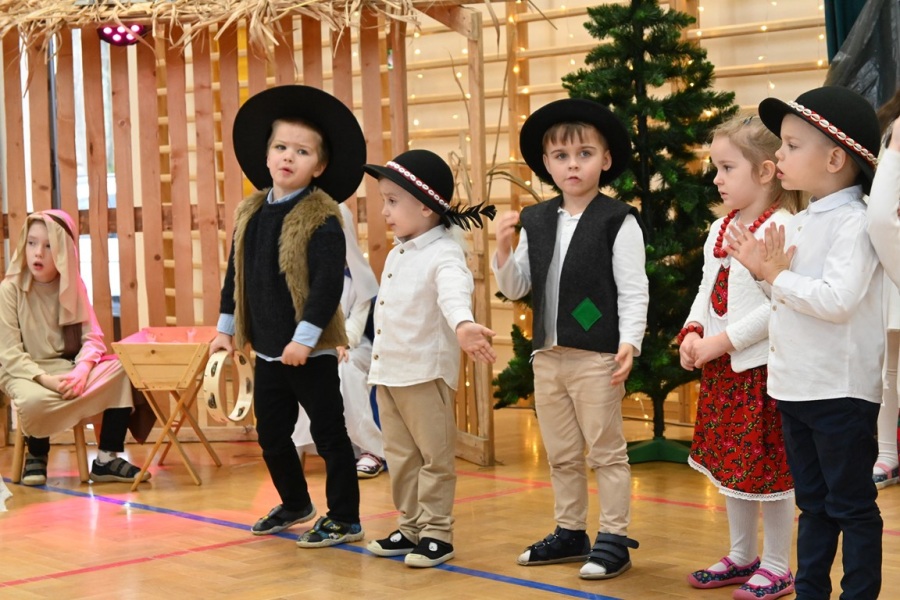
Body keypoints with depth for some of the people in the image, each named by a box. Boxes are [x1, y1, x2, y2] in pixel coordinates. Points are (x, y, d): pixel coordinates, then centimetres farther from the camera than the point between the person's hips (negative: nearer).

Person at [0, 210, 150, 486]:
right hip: (24, 373, -4)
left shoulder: (73, 286, 4)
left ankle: (106, 459, -12)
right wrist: (46, 379, -28)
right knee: (35, 401, -40)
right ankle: (36, 453, -3)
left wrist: (81, 370, -23)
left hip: (68, 369, 4)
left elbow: (92, 338, -2)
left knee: (121, 370, -22)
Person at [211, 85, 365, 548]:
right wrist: (226, 326, 14)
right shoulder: (250, 213, 7)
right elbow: (235, 273, 15)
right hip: (267, 349, 7)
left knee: (329, 433, 3)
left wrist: (305, 337, -24)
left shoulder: (322, 218, -14)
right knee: (271, 433, 16)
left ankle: (344, 518, 15)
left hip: (310, 351, -7)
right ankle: (295, 504, 36)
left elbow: (329, 282, -20)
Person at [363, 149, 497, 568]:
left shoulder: (443, 254, -17)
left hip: (427, 374, -9)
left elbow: (454, 291, -39)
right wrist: (377, 360, 30)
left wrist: (462, 323, -59)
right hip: (388, 372, 9)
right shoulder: (397, 254, 12)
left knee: (434, 457, 2)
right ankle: (411, 526, 25)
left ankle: (436, 533, 11)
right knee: (399, 456, 15)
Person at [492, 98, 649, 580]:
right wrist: (504, 248, -5)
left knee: (606, 452, 3)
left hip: (597, 356, -6)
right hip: (547, 354, 6)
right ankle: (570, 532, 28)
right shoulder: (535, 221, 8)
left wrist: (629, 343, -22)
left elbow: (633, 292, -11)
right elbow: (515, 288, 12)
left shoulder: (618, 221, -9)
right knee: (561, 454, 15)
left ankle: (613, 539, 12)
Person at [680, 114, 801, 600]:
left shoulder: (780, 231, -17)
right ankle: (742, 557, 31)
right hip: (720, 368, 9)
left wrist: (723, 341, -20)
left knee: (768, 468, 1)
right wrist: (692, 334, -1)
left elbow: (779, 305, -22)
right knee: (729, 463, 17)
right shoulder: (720, 230, 10)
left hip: (761, 367, -9)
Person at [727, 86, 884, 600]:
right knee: (813, 502, 17)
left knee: (851, 504, 2)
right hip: (795, 385, 9)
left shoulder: (855, 222, -16)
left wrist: (779, 274, -16)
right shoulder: (798, 224, 11)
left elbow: (837, 300, -26)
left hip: (841, 389, -9)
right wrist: (762, 267, -1)